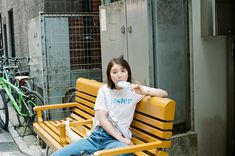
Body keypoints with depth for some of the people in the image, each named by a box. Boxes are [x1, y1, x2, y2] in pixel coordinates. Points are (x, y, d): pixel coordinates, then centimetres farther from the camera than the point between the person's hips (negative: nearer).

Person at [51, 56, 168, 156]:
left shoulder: (134, 89, 5)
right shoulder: (104, 90, 8)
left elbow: (164, 94, 2)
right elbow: (102, 119, -1)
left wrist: (144, 91, -16)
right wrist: (120, 137, -12)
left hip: (116, 139, -1)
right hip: (96, 136, 1)